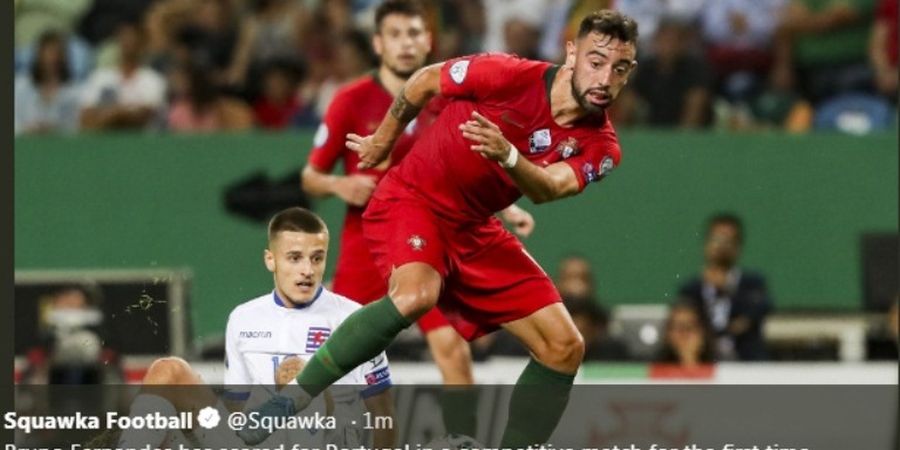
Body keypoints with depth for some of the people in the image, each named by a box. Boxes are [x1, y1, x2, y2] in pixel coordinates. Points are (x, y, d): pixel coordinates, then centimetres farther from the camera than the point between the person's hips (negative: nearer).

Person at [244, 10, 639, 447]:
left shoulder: (600, 146, -9)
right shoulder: (511, 75, -20)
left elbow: (546, 189, -28)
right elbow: (425, 80, -3)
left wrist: (508, 156, -49)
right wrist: (383, 140, 11)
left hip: (474, 229, 6)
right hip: (412, 199, -6)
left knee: (564, 347, -4)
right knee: (415, 294, -36)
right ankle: (292, 399, -25)